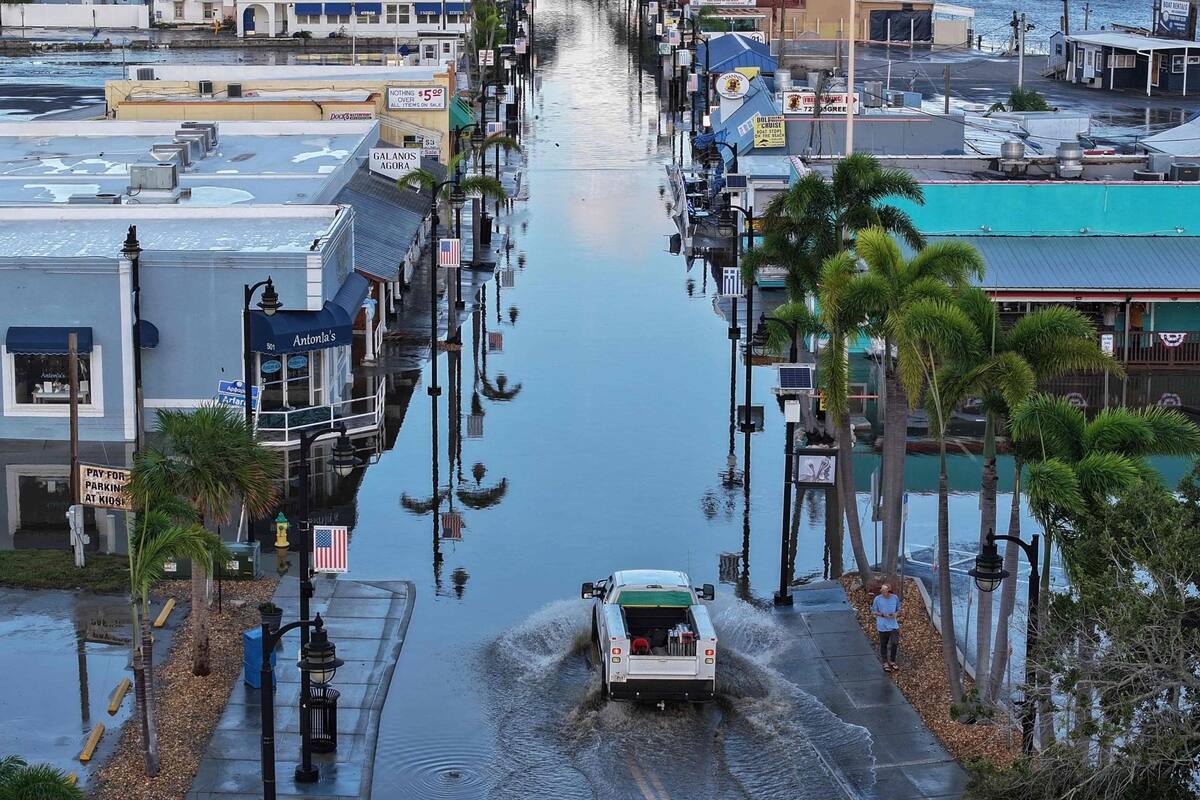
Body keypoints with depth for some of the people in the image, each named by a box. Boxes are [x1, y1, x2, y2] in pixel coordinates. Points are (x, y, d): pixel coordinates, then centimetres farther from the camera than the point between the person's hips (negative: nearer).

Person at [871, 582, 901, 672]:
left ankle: (892, 661, 14)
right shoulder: (877, 599, -8)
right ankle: (885, 663, 23)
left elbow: (898, 609, 14)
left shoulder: (895, 598, 0)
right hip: (883, 626, -1)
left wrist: (896, 614, -9)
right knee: (883, 645, 7)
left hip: (893, 625, 1)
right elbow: (873, 611, 0)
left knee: (895, 643, -7)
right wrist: (883, 615, -15)